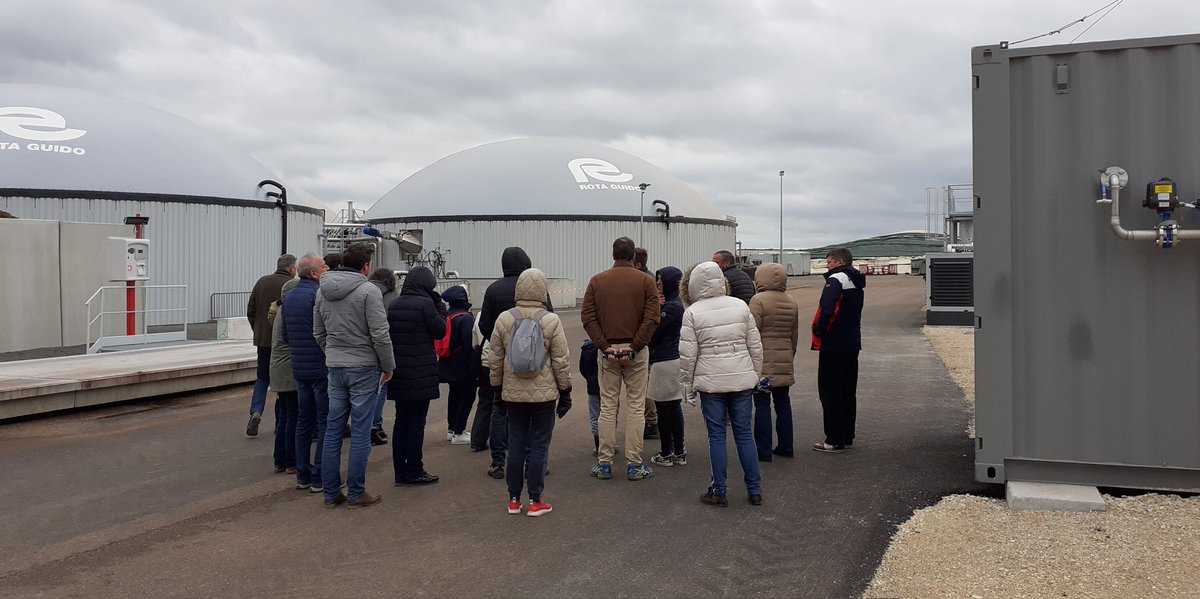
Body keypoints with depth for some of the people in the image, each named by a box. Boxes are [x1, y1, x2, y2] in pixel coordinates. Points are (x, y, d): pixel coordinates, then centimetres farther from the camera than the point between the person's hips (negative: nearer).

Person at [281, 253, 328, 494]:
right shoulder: (319, 294, -16)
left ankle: (303, 474, 21)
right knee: (325, 423, -1)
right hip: (322, 369, -8)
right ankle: (319, 478, 1)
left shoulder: (289, 298, 12)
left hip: (299, 370, 8)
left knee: (304, 421, 15)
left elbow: (285, 336, 17)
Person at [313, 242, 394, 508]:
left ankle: (331, 493, 15)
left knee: (333, 430, 10)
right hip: (363, 368, -6)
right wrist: (388, 366, -4)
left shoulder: (323, 291, 8)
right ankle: (356, 493, 6)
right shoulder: (368, 291, -13)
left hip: (335, 368, 6)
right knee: (360, 432, 1)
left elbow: (318, 333, 13)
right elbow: (380, 335, -15)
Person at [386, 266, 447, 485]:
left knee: (401, 420, 12)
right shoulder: (425, 304, -14)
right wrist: (439, 305, 2)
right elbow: (440, 331, -5)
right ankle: (414, 471, 7)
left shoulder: (393, 305, 7)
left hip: (399, 374, 6)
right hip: (421, 374, -6)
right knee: (416, 422, 2)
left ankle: (400, 472, 17)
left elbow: (388, 334, 13)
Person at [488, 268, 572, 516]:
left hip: (514, 393, 3)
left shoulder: (504, 319, -2)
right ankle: (535, 501, 8)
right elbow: (561, 361, -6)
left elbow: (495, 359, 5)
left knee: (516, 444, 11)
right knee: (539, 446, 4)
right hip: (544, 394, -3)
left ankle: (514, 499, 17)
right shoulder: (551, 321, -10)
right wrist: (565, 391, 4)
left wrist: (497, 386, 17)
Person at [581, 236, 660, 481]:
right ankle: (634, 465, 6)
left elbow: (588, 318, -3)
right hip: (636, 352, -1)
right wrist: (634, 347, -10)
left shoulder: (597, 281, 4)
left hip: (607, 350, 1)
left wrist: (604, 346, -5)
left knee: (607, 407, 8)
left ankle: (605, 464, 11)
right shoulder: (645, 281, 0)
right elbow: (652, 318, -10)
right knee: (635, 407, 4)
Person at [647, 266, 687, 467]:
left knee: (664, 409, 1)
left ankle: (666, 454, 10)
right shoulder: (679, 304, 12)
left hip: (664, 362, -10)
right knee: (675, 407, 14)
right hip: (676, 359, 10)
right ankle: (679, 453, 20)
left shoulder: (670, 307, -17)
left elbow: (653, 334, -16)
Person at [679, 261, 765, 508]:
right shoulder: (740, 306, 2)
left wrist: (687, 384, 4)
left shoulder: (692, 312, -7)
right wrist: (755, 374, 17)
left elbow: (688, 354, -7)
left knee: (716, 436, 6)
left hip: (711, 382, -3)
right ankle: (755, 490, 15)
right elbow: (755, 345, 5)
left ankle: (719, 492, 10)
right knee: (744, 434, 10)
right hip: (742, 380, 3)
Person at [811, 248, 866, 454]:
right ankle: (847, 437, 24)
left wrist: (819, 331, -17)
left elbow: (827, 308, -29)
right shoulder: (856, 282, 14)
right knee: (848, 392, 15)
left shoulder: (836, 279, -15)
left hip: (833, 345, -9)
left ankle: (835, 441, -1)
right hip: (852, 344, 9)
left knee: (830, 392, -3)